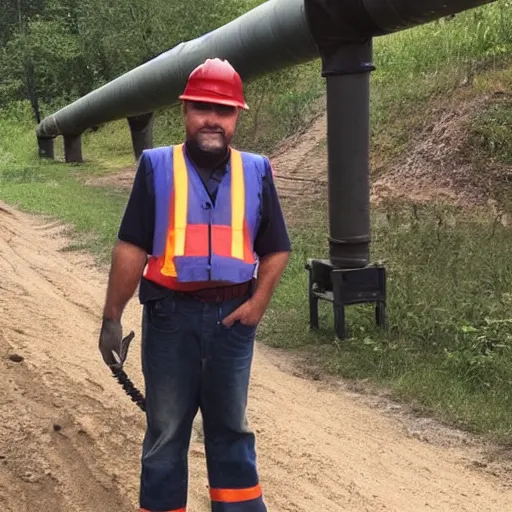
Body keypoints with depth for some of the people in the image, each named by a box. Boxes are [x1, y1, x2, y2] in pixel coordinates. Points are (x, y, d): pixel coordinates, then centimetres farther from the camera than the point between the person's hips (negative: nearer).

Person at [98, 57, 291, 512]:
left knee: (230, 426, 16)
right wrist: (111, 319, -7)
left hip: (231, 317, 2)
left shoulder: (256, 172, 3)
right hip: (170, 315, -2)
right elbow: (131, 249, -5)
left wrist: (259, 301, -7)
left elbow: (276, 249, 8)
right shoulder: (157, 167, -3)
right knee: (166, 429, 11)